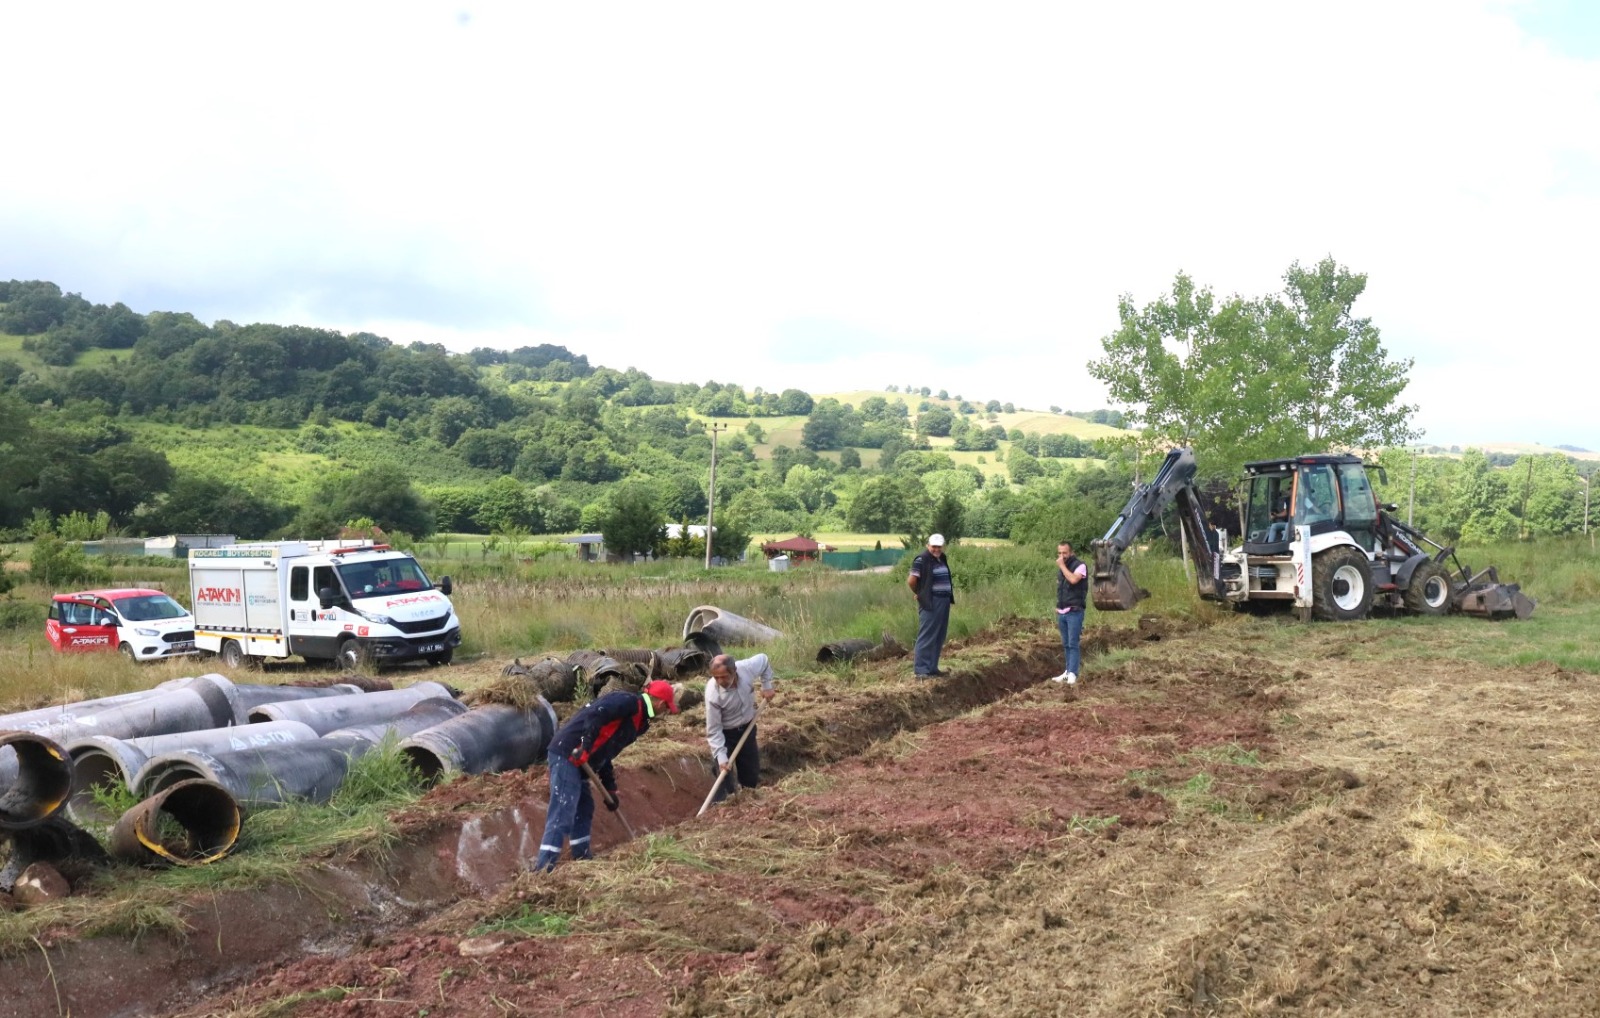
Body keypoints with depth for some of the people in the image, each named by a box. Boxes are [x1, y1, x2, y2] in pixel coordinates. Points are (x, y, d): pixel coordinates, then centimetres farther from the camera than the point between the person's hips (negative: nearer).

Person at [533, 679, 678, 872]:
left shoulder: (635, 716, 22)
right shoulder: (630, 702, -8)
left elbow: (604, 751, 27)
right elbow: (596, 713, -25)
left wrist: (610, 788, 27)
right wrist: (585, 747, -26)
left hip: (576, 759, 10)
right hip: (567, 754, -10)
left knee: (584, 808, 20)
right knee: (561, 815, -11)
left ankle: (582, 858, 31)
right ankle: (542, 869, -12)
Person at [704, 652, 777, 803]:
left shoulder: (747, 668, -27)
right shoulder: (713, 694, -34)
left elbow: (764, 660, -2)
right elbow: (713, 730, -24)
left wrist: (767, 686, -2)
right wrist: (721, 756, -29)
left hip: (747, 727, 4)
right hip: (725, 733, -4)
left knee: (752, 773, 14)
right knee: (724, 775, -8)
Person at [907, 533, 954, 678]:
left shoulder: (942, 559, 14)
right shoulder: (922, 560, -12)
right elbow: (911, 580, -16)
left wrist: (949, 595, 13)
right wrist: (919, 593, -1)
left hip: (944, 602, 9)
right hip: (930, 603, -9)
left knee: (939, 637, 12)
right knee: (926, 637, -8)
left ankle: (932, 667, 19)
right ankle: (921, 670, -6)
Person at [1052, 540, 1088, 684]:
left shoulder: (1080, 565, -8)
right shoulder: (1060, 568, 15)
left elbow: (1073, 579, -28)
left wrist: (1062, 566, -17)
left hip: (1074, 612, -7)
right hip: (1062, 613, 7)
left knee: (1073, 644, -9)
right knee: (1066, 645, 10)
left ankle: (1072, 675, -10)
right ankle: (1068, 672, 15)